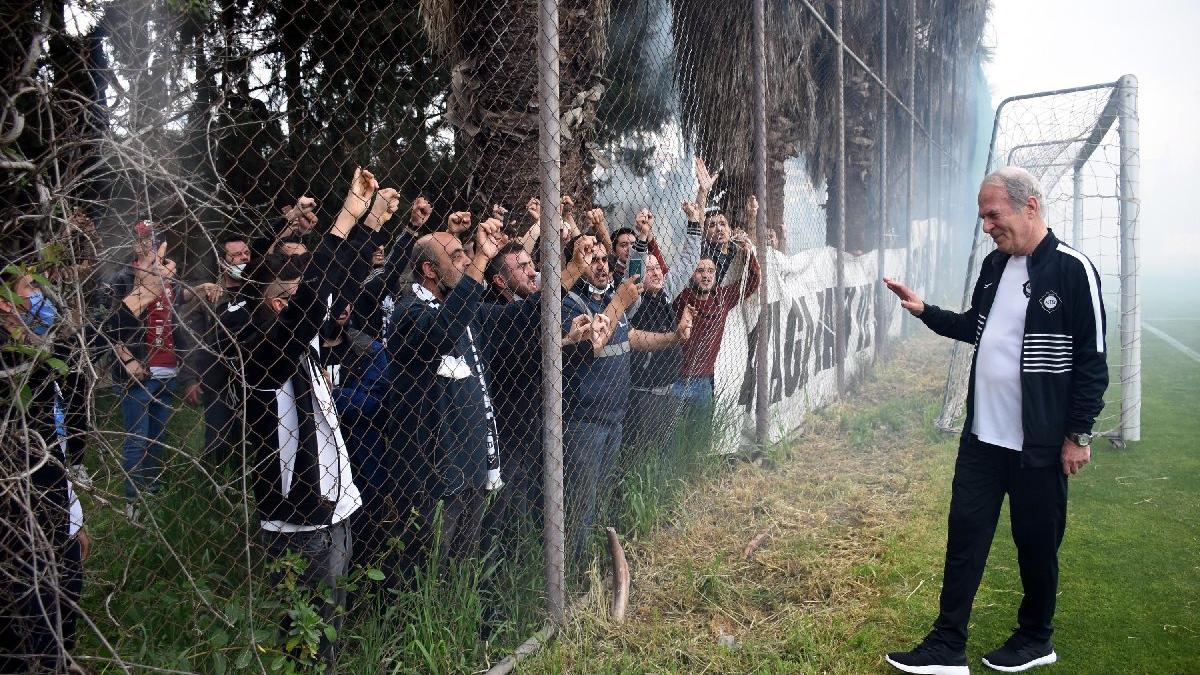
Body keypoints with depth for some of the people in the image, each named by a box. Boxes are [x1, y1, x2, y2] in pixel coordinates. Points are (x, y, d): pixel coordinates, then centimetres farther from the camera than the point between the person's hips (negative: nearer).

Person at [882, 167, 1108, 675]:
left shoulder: (1072, 270, -14)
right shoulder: (994, 265, 7)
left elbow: (1092, 360, -12)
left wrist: (1079, 434, -11)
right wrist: (924, 312, 7)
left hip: (1039, 443, -6)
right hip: (981, 436, 6)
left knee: (1036, 543, 10)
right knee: (965, 538, 8)